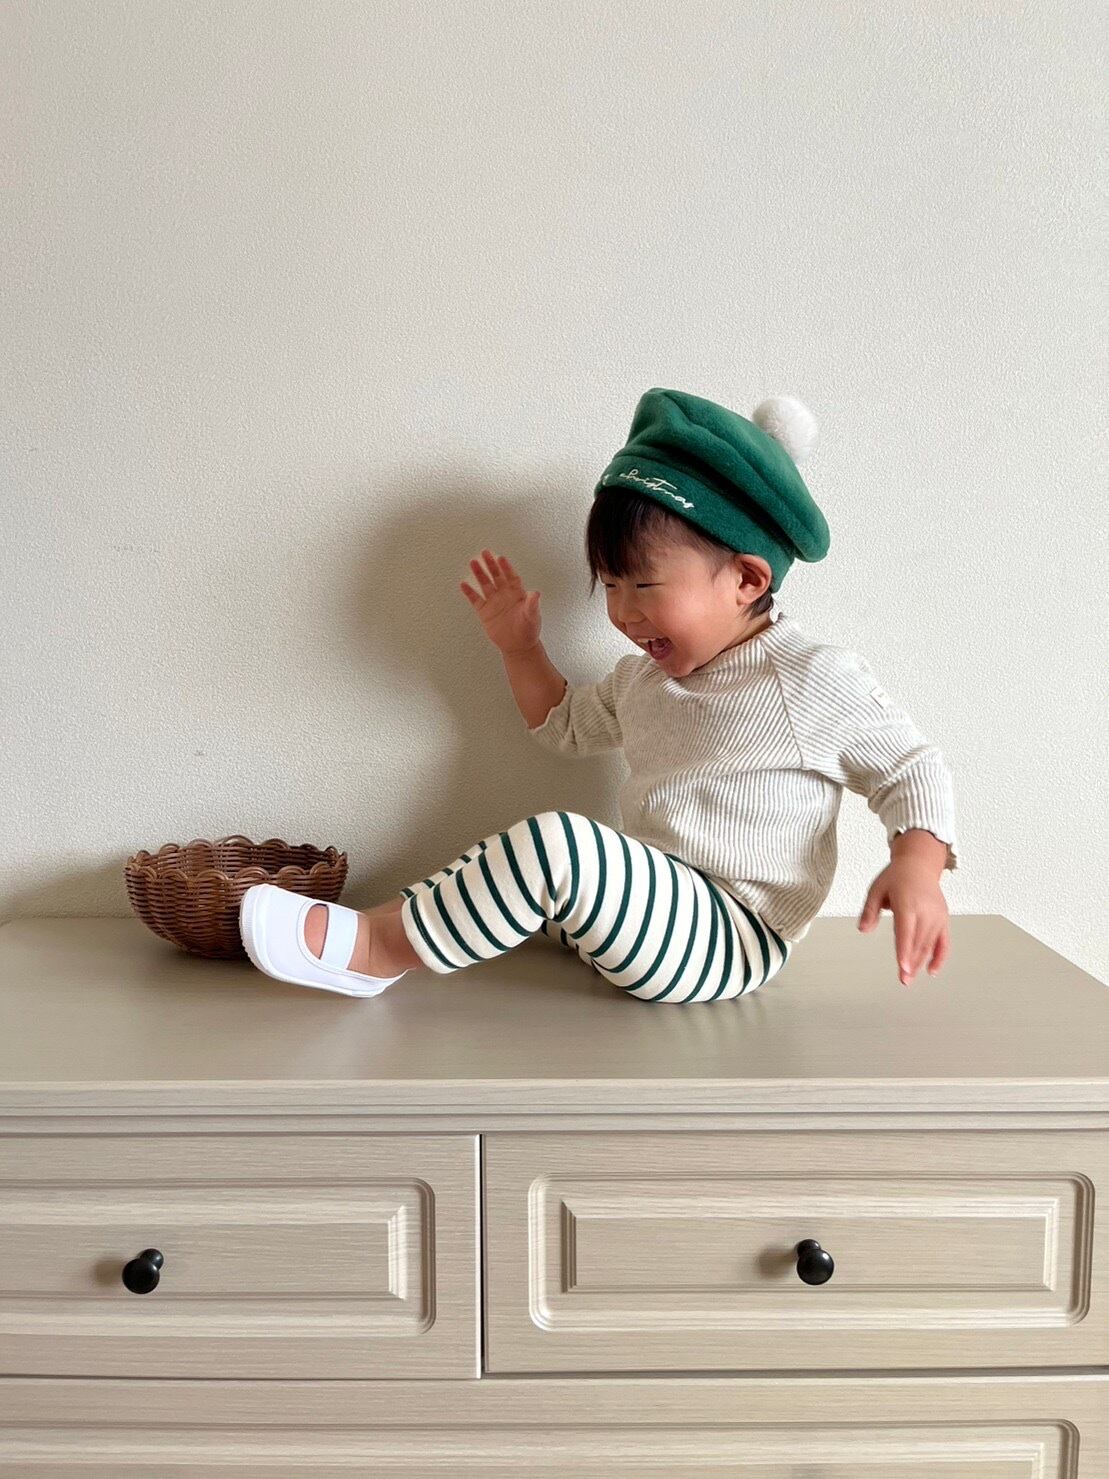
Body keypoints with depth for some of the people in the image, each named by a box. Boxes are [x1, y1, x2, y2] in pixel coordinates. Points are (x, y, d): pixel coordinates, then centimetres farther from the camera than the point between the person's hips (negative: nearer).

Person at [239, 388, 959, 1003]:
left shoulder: (818, 680, -10)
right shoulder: (644, 679, 14)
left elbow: (914, 770, -4)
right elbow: (567, 723, 33)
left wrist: (917, 868, -22)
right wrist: (520, 647, 22)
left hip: (732, 942, -9)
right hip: (651, 906, 9)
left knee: (556, 844, -28)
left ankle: (378, 951, -19)